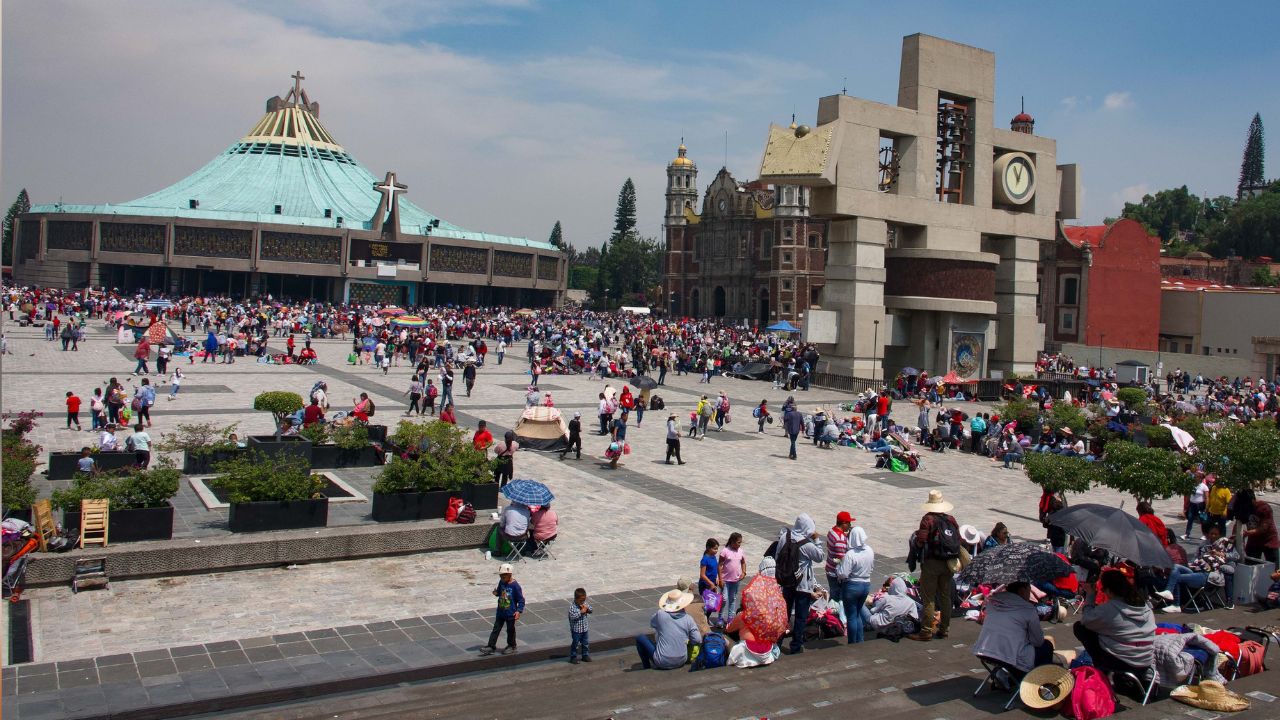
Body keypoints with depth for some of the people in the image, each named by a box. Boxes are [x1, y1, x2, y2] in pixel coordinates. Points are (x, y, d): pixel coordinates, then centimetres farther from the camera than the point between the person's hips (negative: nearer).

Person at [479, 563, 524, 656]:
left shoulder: (515, 586, -20)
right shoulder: (501, 582, -3)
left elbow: (521, 600, -16)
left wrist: (519, 611, -24)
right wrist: (496, 593, -9)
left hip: (510, 614, -5)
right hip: (500, 612, 5)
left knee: (510, 630, 12)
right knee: (496, 629, 8)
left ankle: (511, 646, 30)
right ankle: (491, 646, 14)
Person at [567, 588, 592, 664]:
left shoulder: (585, 603, -1)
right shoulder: (572, 606, -21)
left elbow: (590, 610, 7)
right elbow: (572, 616, -29)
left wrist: (587, 608, -15)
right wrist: (581, 612, -29)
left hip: (584, 628, 6)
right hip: (576, 629, -6)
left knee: (585, 643, 17)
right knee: (575, 644, 4)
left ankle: (585, 655, 32)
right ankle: (573, 657, 18)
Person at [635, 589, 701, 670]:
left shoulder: (660, 614, -13)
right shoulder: (688, 619, -8)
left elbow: (652, 624, 8)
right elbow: (698, 641, -5)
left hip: (662, 663, -4)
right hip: (681, 662, 4)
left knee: (640, 637, 14)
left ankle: (647, 668, 18)